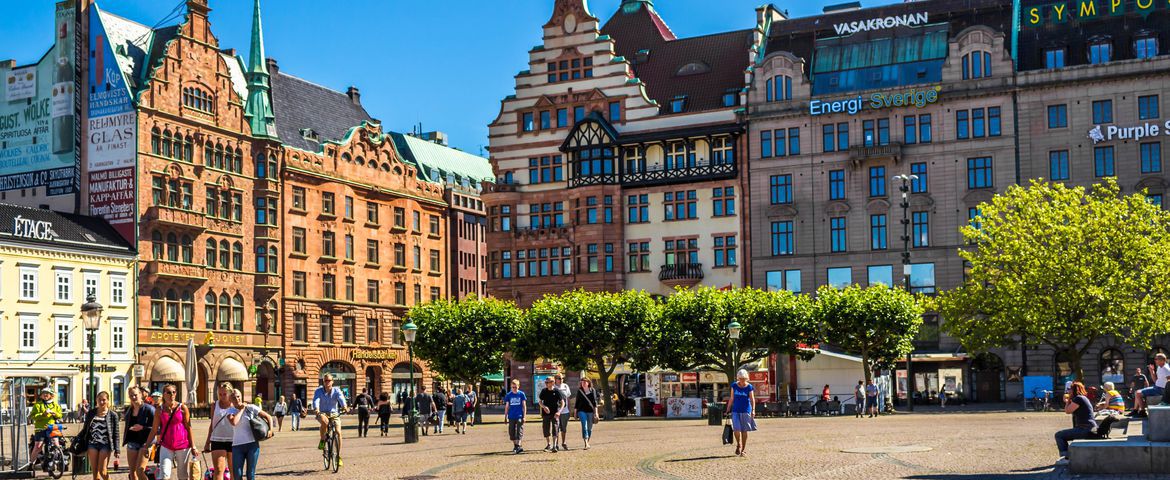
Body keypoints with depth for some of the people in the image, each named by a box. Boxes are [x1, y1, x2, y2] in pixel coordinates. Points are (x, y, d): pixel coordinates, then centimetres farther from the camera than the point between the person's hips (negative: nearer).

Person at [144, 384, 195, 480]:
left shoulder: (182, 408, -2)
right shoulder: (159, 409, 2)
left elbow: (189, 428, -1)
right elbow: (154, 430, 7)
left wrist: (193, 447, -3)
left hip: (183, 445, -1)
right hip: (166, 446, 1)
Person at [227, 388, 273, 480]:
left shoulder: (251, 408, 3)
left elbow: (268, 417, 8)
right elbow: (234, 422, -19)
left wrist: (270, 430, -7)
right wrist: (241, 409, -8)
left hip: (252, 445, -1)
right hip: (237, 446, 1)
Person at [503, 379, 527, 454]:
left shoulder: (521, 394, 0)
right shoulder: (508, 395, 5)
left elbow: (524, 406, 3)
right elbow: (506, 407, 10)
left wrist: (524, 416, -3)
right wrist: (505, 417, 7)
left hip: (519, 416, -3)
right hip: (511, 417, 3)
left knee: (520, 431, -12)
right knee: (512, 432, 8)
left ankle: (519, 446, -18)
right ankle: (515, 446, 22)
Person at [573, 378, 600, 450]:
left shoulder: (592, 390, 4)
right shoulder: (579, 391, 6)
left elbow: (594, 401, 3)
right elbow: (577, 401, 10)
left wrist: (596, 411, -4)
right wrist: (575, 411, 8)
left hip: (590, 411, 1)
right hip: (582, 411, -1)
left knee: (590, 427, 8)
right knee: (584, 426, -14)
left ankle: (588, 442, 25)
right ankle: (586, 444, -20)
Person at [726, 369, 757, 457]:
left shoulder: (749, 387, -3)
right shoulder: (734, 386, 4)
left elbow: (752, 399, -9)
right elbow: (732, 399, 10)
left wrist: (753, 410, -22)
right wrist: (728, 410, 9)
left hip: (746, 411, -1)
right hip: (736, 410, 1)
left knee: (744, 430, 3)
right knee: (736, 428, -12)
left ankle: (743, 449, 16)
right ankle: (738, 445, 14)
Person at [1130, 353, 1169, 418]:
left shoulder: (1165, 369, -18)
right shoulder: (1159, 368, 13)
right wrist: (1152, 371, 6)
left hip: (1160, 390, -11)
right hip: (1156, 387, 11)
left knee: (1138, 394, -15)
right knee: (1138, 393, 16)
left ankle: (1142, 412, -9)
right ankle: (1135, 410, 18)